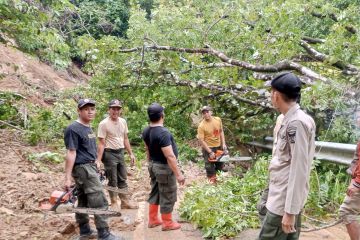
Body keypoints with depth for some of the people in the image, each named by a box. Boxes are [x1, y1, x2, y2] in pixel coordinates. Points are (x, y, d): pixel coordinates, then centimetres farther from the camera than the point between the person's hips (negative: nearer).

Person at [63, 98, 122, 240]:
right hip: (83, 168, -9)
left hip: (90, 166, 9)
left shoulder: (88, 128, 14)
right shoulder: (73, 129, -15)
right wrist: (67, 178, -18)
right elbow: (71, 153, -18)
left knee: (83, 201, 16)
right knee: (99, 202, -8)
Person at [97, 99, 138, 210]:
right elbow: (101, 144, -15)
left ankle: (125, 202, 23)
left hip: (120, 152, 6)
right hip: (110, 154, -6)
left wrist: (131, 154, 12)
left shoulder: (123, 122, 5)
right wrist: (99, 160, -18)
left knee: (123, 179, 13)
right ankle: (114, 203, 18)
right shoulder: (103, 124, -14)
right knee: (113, 181, 4)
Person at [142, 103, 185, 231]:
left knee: (155, 192, 20)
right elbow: (170, 156, -29)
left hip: (153, 165, 9)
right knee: (167, 196, 6)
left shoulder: (146, 131, -1)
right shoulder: (163, 133, -28)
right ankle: (167, 223, 20)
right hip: (164, 167, -8)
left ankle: (153, 219, 31)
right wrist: (178, 174, -23)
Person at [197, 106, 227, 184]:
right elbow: (201, 141, -21)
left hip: (218, 146, 6)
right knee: (210, 167, 5)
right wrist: (210, 152, -22)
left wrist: (223, 144, -2)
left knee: (220, 165, 21)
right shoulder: (201, 126, -23)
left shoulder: (218, 120, -8)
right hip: (208, 148, -6)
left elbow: (221, 132, 6)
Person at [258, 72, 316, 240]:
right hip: (285, 197, 9)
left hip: (285, 201, -9)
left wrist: (290, 210, -20)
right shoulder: (292, 120, 9)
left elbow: (299, 170, -22)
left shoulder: (296, 122, -20)